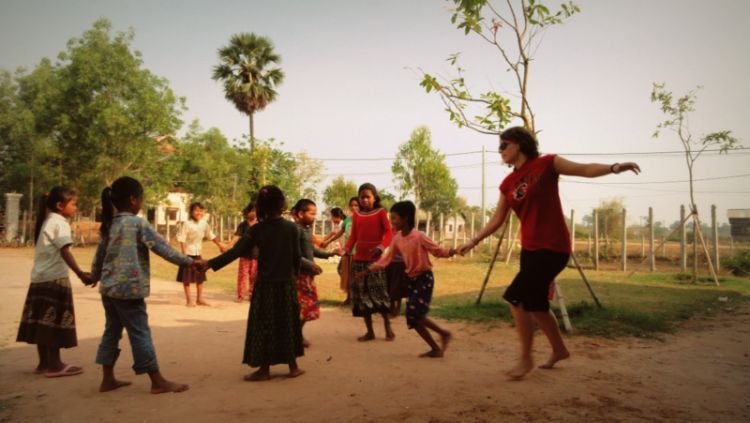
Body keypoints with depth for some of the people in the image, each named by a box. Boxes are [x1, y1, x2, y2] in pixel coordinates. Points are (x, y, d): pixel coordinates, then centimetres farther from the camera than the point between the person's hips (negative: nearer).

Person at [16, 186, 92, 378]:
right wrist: (80, 274, -31)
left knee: (43, 322, 11)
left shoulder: (46, 222, 18)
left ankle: (44, 363, 18)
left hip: (40, 278, 9)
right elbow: (64, 252, -23)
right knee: (54, 321, -4)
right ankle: (54, 364, 0)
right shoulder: (59, 223, -10)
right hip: (54, 278, -9)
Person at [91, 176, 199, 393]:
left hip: (109, 288, 8)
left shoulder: (110, 224, 10)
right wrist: (189, 261, -7)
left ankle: (108, 379, 23)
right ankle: (158, 382, 5)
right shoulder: (138, 223, -11)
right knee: (140, 333, -3)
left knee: (112, 331, 16)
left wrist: (95, 276, 36)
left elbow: (99, 254, 19)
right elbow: (162, 247, -12)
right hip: (129, 288, -8)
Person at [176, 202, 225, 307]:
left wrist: (220, 245, 15)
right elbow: (182, 239, -16)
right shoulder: (187, 224, -16)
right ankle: (189, 300, 12)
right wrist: (184, 254, -21)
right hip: (188, 253, -6)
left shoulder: (204, 224, 1)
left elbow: (211, 236, 14)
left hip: (198, 254, 6)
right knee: (187, 278, 2)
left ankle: (199, 299, 23)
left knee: (200, 277, 11)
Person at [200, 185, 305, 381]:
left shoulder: (257, 229, -7)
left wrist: (210, 263, -5)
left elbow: (236, 251, -10)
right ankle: (293, 367, 18)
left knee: (263, 326, 7)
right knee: (288, 325, 11)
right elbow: (297, 256, -2)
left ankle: (264, 369, 11)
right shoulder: (292, 227, -6)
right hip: (286, 284, 1)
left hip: (265, 285, -1)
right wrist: (295, 273, 17)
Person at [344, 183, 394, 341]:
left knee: (379, 292, -6)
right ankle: (369, 331, 13)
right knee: (361, 293, 4)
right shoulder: (356, 215, 11)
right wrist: (346, 250, -9)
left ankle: (388, 328, 9)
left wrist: (381, 247, -26)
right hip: (359, 259, 4)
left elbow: (388, 232, -9)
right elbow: (353, 236, 10)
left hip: (375, 258, -4)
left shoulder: (381, 212, 1)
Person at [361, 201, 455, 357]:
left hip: (424, 278, -7)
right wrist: (367, 270, 3)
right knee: (412, 318, 3)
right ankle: (435, 348, 15)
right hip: (411, 279, 7)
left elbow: (437, 250, -13)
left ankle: (444, 333, 5)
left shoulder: (419, 236, -17)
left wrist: (451, 252, -33)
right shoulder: (397, 239, 2)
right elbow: (386, 259, 6)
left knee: (415, 315, -16)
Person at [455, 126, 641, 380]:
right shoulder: (507, 184, 8)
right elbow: (497, 220, 13)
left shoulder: (546, 164, -7)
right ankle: (559, 349, 37)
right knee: (534, 304, 14)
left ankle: (526, 359, 2)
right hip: (529, 248, 7)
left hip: (553, 247, -7)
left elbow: (584, 169, -12)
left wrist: (613, 168, -29)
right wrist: (473, 241, 11)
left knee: (515, 297, -13)